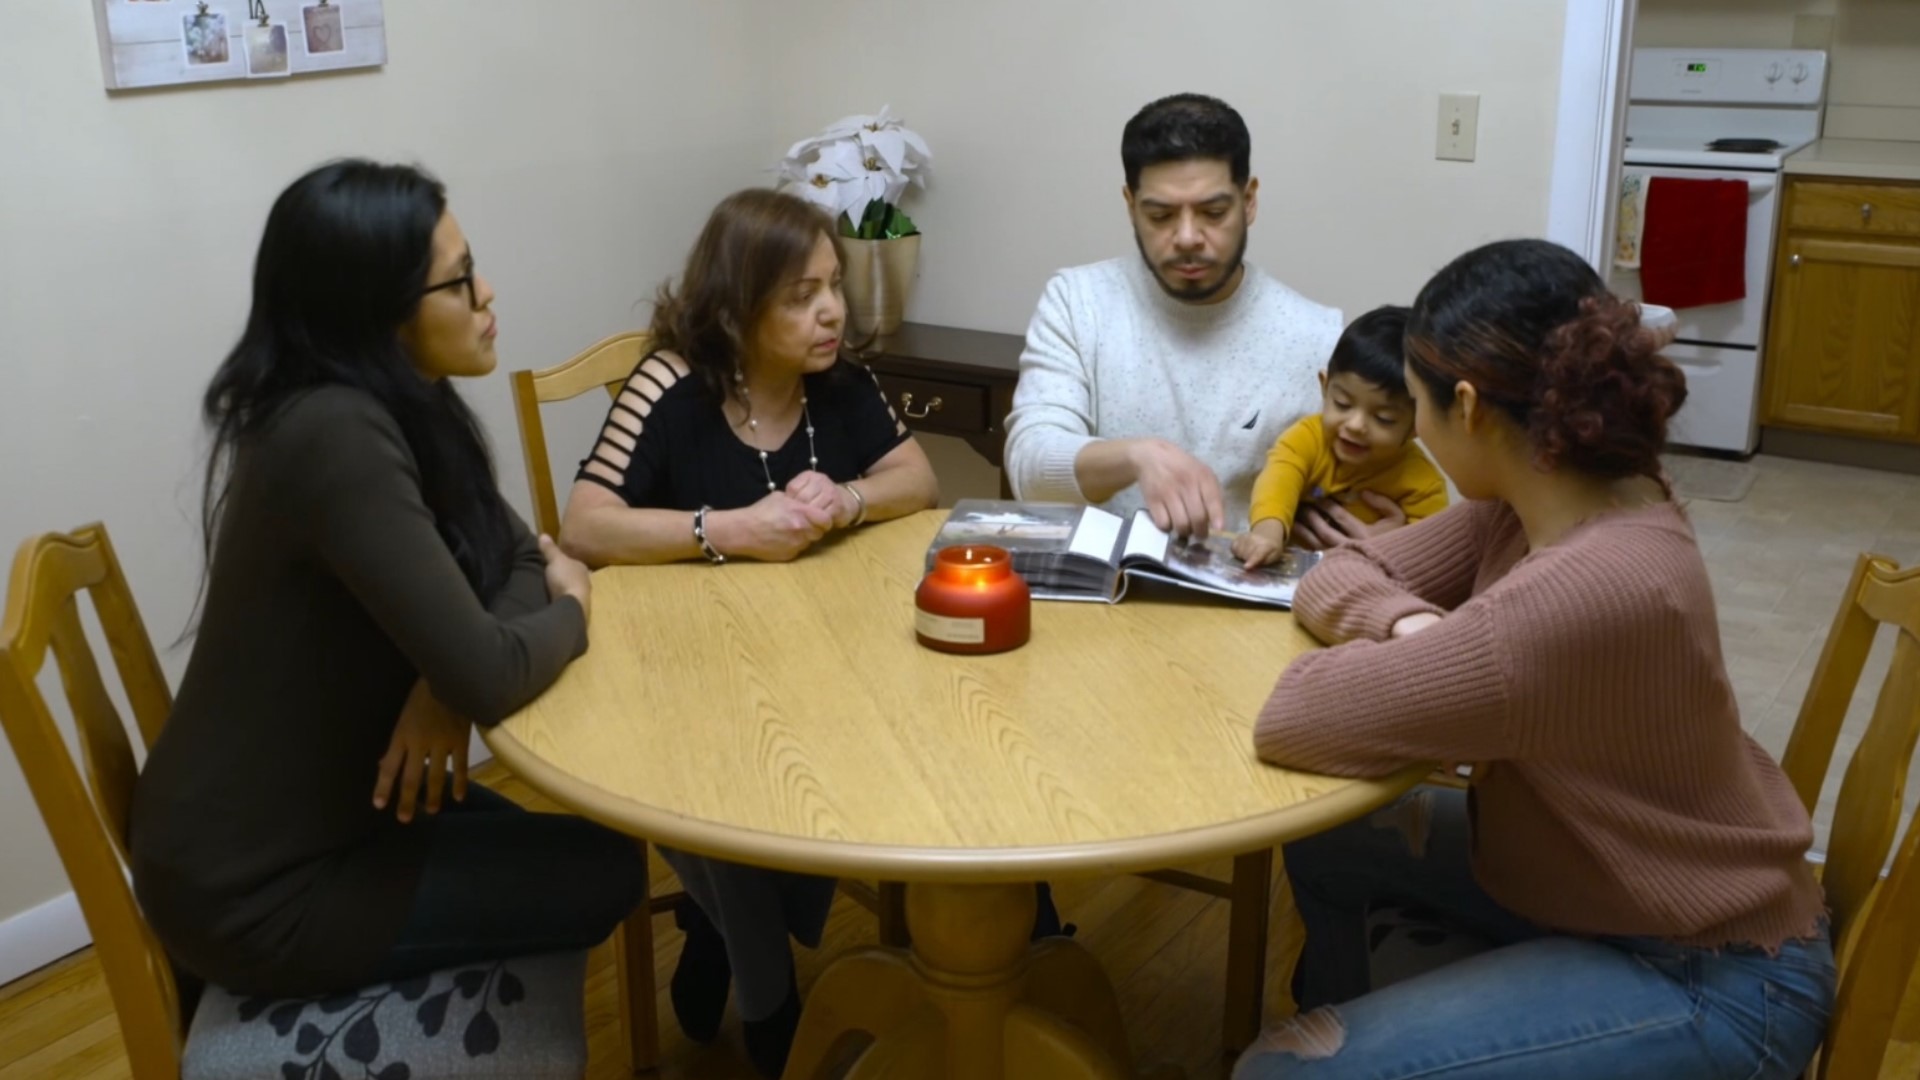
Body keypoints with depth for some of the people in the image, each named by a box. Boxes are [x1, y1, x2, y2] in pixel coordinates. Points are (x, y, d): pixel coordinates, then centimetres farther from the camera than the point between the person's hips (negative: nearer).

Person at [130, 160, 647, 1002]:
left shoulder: (384, 406, -1)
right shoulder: (337, 436, -29)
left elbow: (522, 556, 3)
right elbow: (487, 677, -32)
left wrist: (446, 688, -17)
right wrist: (570, 613, -10)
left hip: (295, 810, 8)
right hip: (254, 887, -8)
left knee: (577, 837, 16)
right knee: (605, 872, 1)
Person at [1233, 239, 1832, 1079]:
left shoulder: (1590, 591, -35)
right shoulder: (1543, 497, -8)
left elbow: (1291, 722, -31)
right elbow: (1340, 577, 1)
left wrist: (1397, 650, -12)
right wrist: (1410, 627, -19)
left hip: (1703, 979, -8)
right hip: (1594, 872, 9)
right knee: (1321, 837, 16)